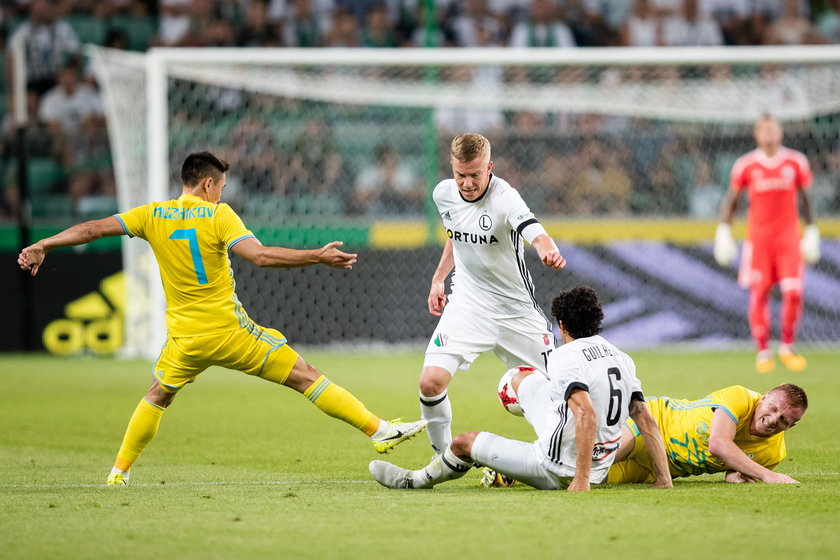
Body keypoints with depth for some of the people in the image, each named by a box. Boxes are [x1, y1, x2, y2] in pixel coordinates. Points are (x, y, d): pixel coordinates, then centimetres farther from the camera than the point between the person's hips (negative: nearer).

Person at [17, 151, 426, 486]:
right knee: (304, 377, 0)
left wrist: (42, 245, 12)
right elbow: (260, 256, -21)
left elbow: (93, 229, 2)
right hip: (230, 331, -4)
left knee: (158, 396, 28)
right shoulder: (217, 215, -9)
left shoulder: (154, 216, 2)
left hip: (184, 338, 4)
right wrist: (318, 257, -18)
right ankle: (378, 430, -1)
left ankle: (120, 470, 25)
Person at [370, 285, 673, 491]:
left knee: (464, 442, 13)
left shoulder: (566, 357, -18)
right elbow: (646, 421, 3)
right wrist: (663, 476, 6)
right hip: (601, 467, 8)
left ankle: (415, 480, 42)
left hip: (557, 473, -8)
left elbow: (587, 416, -31)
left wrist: (581, 480, -29)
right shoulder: (622, 359, 5)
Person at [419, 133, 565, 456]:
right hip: (467, 305, 3)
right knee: (431, 382, -16)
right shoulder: (444, 194, -4)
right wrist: (438, 278, 14)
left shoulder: (504, 198, -23)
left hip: (516, 308, -3)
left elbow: (535, 233, -43)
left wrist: (549, 252, -64)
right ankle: (442, 455, 7)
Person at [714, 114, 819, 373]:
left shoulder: (796, 162, 3)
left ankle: (787, 348, 9)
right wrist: (723, 230, 0)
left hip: (788, 237, 1)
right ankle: (763, 352, 7)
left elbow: (806, 198, 11)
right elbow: (731, 199, 7)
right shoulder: (746, 165, -1)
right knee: (759, 294, -2)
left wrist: (812, 230, 9)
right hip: (758, 237, -1)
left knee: (793, 292, -9)